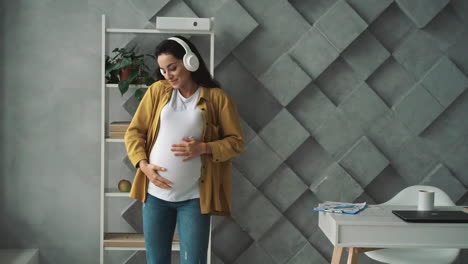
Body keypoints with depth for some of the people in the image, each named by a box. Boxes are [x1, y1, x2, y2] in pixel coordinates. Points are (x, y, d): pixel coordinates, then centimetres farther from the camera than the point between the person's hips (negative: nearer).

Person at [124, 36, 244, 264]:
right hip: (156, 193, 3)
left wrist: (204, 148, -16)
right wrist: (143, 164, -8)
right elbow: (133, 132, 8)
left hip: (194, 197, -3)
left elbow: (236, 141, 0)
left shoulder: (217, 98, -2)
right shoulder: (157, 91, 5)